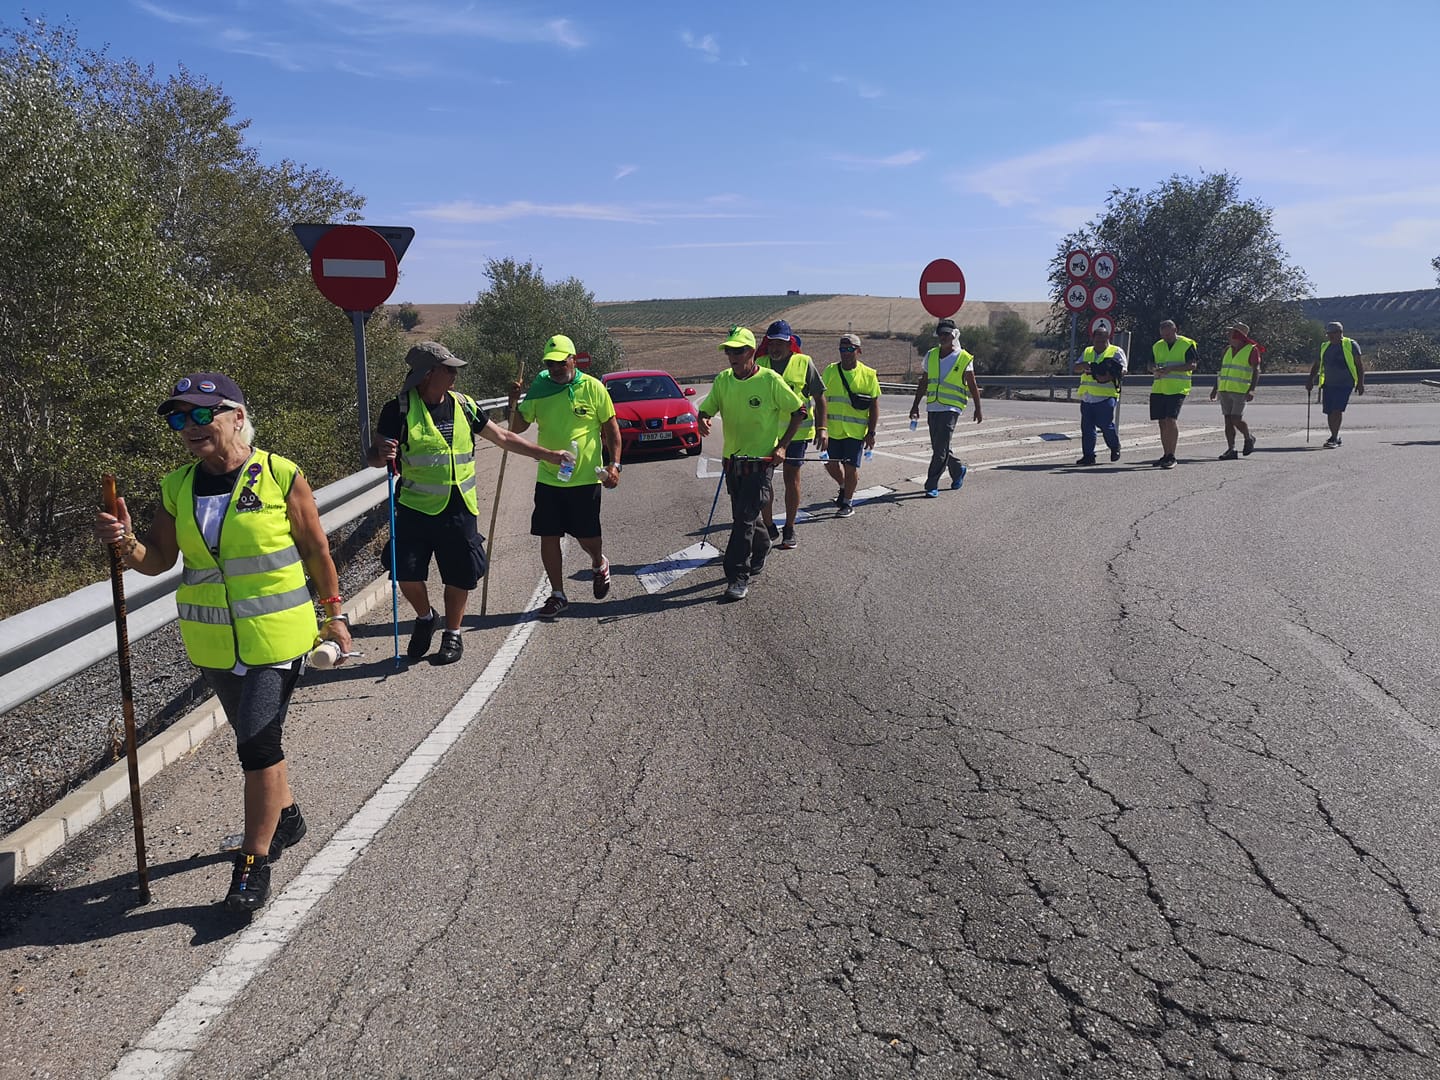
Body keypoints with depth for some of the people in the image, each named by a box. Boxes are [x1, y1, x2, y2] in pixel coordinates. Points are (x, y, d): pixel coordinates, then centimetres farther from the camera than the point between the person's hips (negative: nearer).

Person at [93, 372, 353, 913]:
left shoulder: (281, 476, -10)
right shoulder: (178, 486, 3)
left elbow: (315, 550, -2)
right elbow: (158, 560, 4)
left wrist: (334, 614, 1)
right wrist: (126, 543, -17)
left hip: (276, 635, -5)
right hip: (212, 643, 5)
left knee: (257, 742, -8)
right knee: (257, 736, 20)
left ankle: (254, 860, 5)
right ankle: (286, 816, 42)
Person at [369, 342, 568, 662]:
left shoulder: (463, 405, 5)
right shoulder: (399, 409, -7)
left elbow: (503, 438, 14)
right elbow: (374, 455, -5)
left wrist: (549, 455, 14)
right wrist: (382, 455, -31)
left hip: (459, 509, 3)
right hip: (415, 507, -3)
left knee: (459, 575, 7)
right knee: (406, 572, -6)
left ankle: (452, 635, 28)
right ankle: (425, 617, 25)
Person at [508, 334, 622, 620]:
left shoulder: (592, 387, -5)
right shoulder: (539, 389, 2)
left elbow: (611, 427, 2)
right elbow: (517, 428, 5)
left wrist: (614, 464, -6)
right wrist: (514, 403, -13)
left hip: (585, 478, -2)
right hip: (548, 478, 3)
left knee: (587, 535, 6)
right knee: (548, 537, 2)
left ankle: (599, 564, 41)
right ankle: (557, 595, 16)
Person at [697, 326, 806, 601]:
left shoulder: (770, 380, -12)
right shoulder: (723, 380, 2)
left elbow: (799, 411, -3)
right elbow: (706, 409, 5)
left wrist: (782, 446, -8)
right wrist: (702, 421, -20)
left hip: (761, 461, -6)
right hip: (732, 460, 6)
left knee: (745, 519, -10)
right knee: (744, 516, 17)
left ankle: (738, 577, -6)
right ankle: (760, 553, 41)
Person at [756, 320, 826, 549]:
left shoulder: (804, 363, -3)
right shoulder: (760, 365, 3)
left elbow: (819, 397, 3)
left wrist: (821, 428, -3)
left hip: (797, 431, -2)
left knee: (792, 478, 4)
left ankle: (789, 530, 16)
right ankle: (768, 527, 18)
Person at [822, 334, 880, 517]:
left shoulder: (868, 375, -2)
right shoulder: (830, 371, 2)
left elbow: (874, 406, 0)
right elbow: (822, 400, 6)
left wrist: (871, 433, -4)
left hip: (856, 431, -3)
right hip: (833, 429, 3)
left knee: (850, 467, 0)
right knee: (831, 464, 9)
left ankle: (847, 503, 16)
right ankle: (844, 487, 39)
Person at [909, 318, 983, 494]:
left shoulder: (965, 359, -2)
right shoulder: (931, 355, 10)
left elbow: (973, 387, 5)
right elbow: (923, 383, 16)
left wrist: (978, 409, 7)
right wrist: (915, 405, 12)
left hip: (951, 408, -5)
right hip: (932, 407, 5)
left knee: (941, 448, -13)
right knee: (938, 448, 11)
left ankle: (932, 486, -9)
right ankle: (958, 469, 37)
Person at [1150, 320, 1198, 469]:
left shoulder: (1187, 344, -2)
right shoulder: (1157, 346, 15)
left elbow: (1192, 365, -10)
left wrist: (1170, 368, -21)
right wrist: (1156, 369, -7)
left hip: (1177, 389, -6)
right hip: (1159, 388, 6)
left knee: (1171, 419, -17)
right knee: (1162, 422, 8)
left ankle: (1171, 456, -14)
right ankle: (1166, 455, 18)